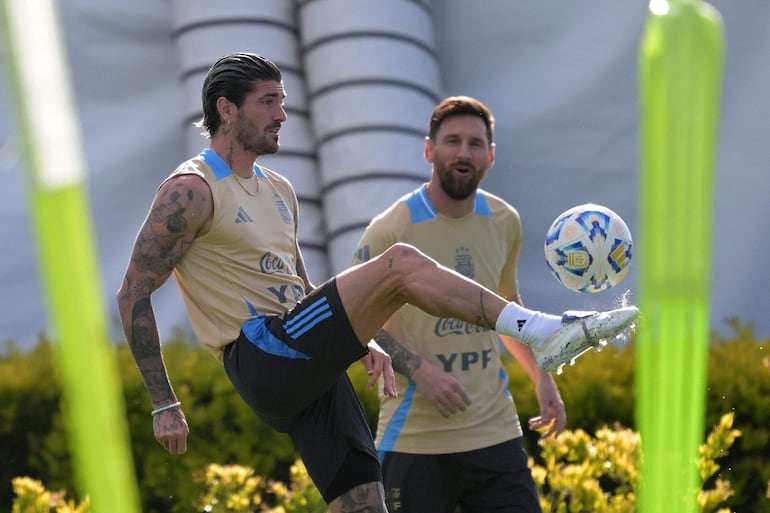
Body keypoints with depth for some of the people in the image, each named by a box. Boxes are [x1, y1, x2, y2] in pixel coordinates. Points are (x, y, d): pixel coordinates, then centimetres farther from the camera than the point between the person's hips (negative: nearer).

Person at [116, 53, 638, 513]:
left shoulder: (279, 191, 23)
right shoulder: (191, 191, -4)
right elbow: (133, 294, -6)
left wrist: (358, 341, 13)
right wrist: (164, 405, -9)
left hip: (308, 372, 8)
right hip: (262, 359, -8)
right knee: (401, 262, -19)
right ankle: (544, 331, -24)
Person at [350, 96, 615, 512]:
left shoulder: (504, 223, 7)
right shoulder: (391, 230, -10)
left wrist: (541, 376, 18)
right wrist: (418, 369, -18)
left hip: (496, 431, 5)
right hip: (414, 439, -5)